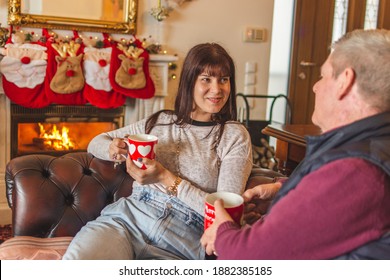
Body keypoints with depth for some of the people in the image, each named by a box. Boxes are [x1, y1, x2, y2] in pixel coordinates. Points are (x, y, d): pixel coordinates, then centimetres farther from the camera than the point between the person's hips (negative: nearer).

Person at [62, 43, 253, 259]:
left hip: (180, 244, -2)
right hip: (128, 218, 3)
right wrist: (113, 149, -4)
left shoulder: (235, 135, 4)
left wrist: (166, 178, -11)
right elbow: (96, 142, 21)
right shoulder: (160, 121, 13)